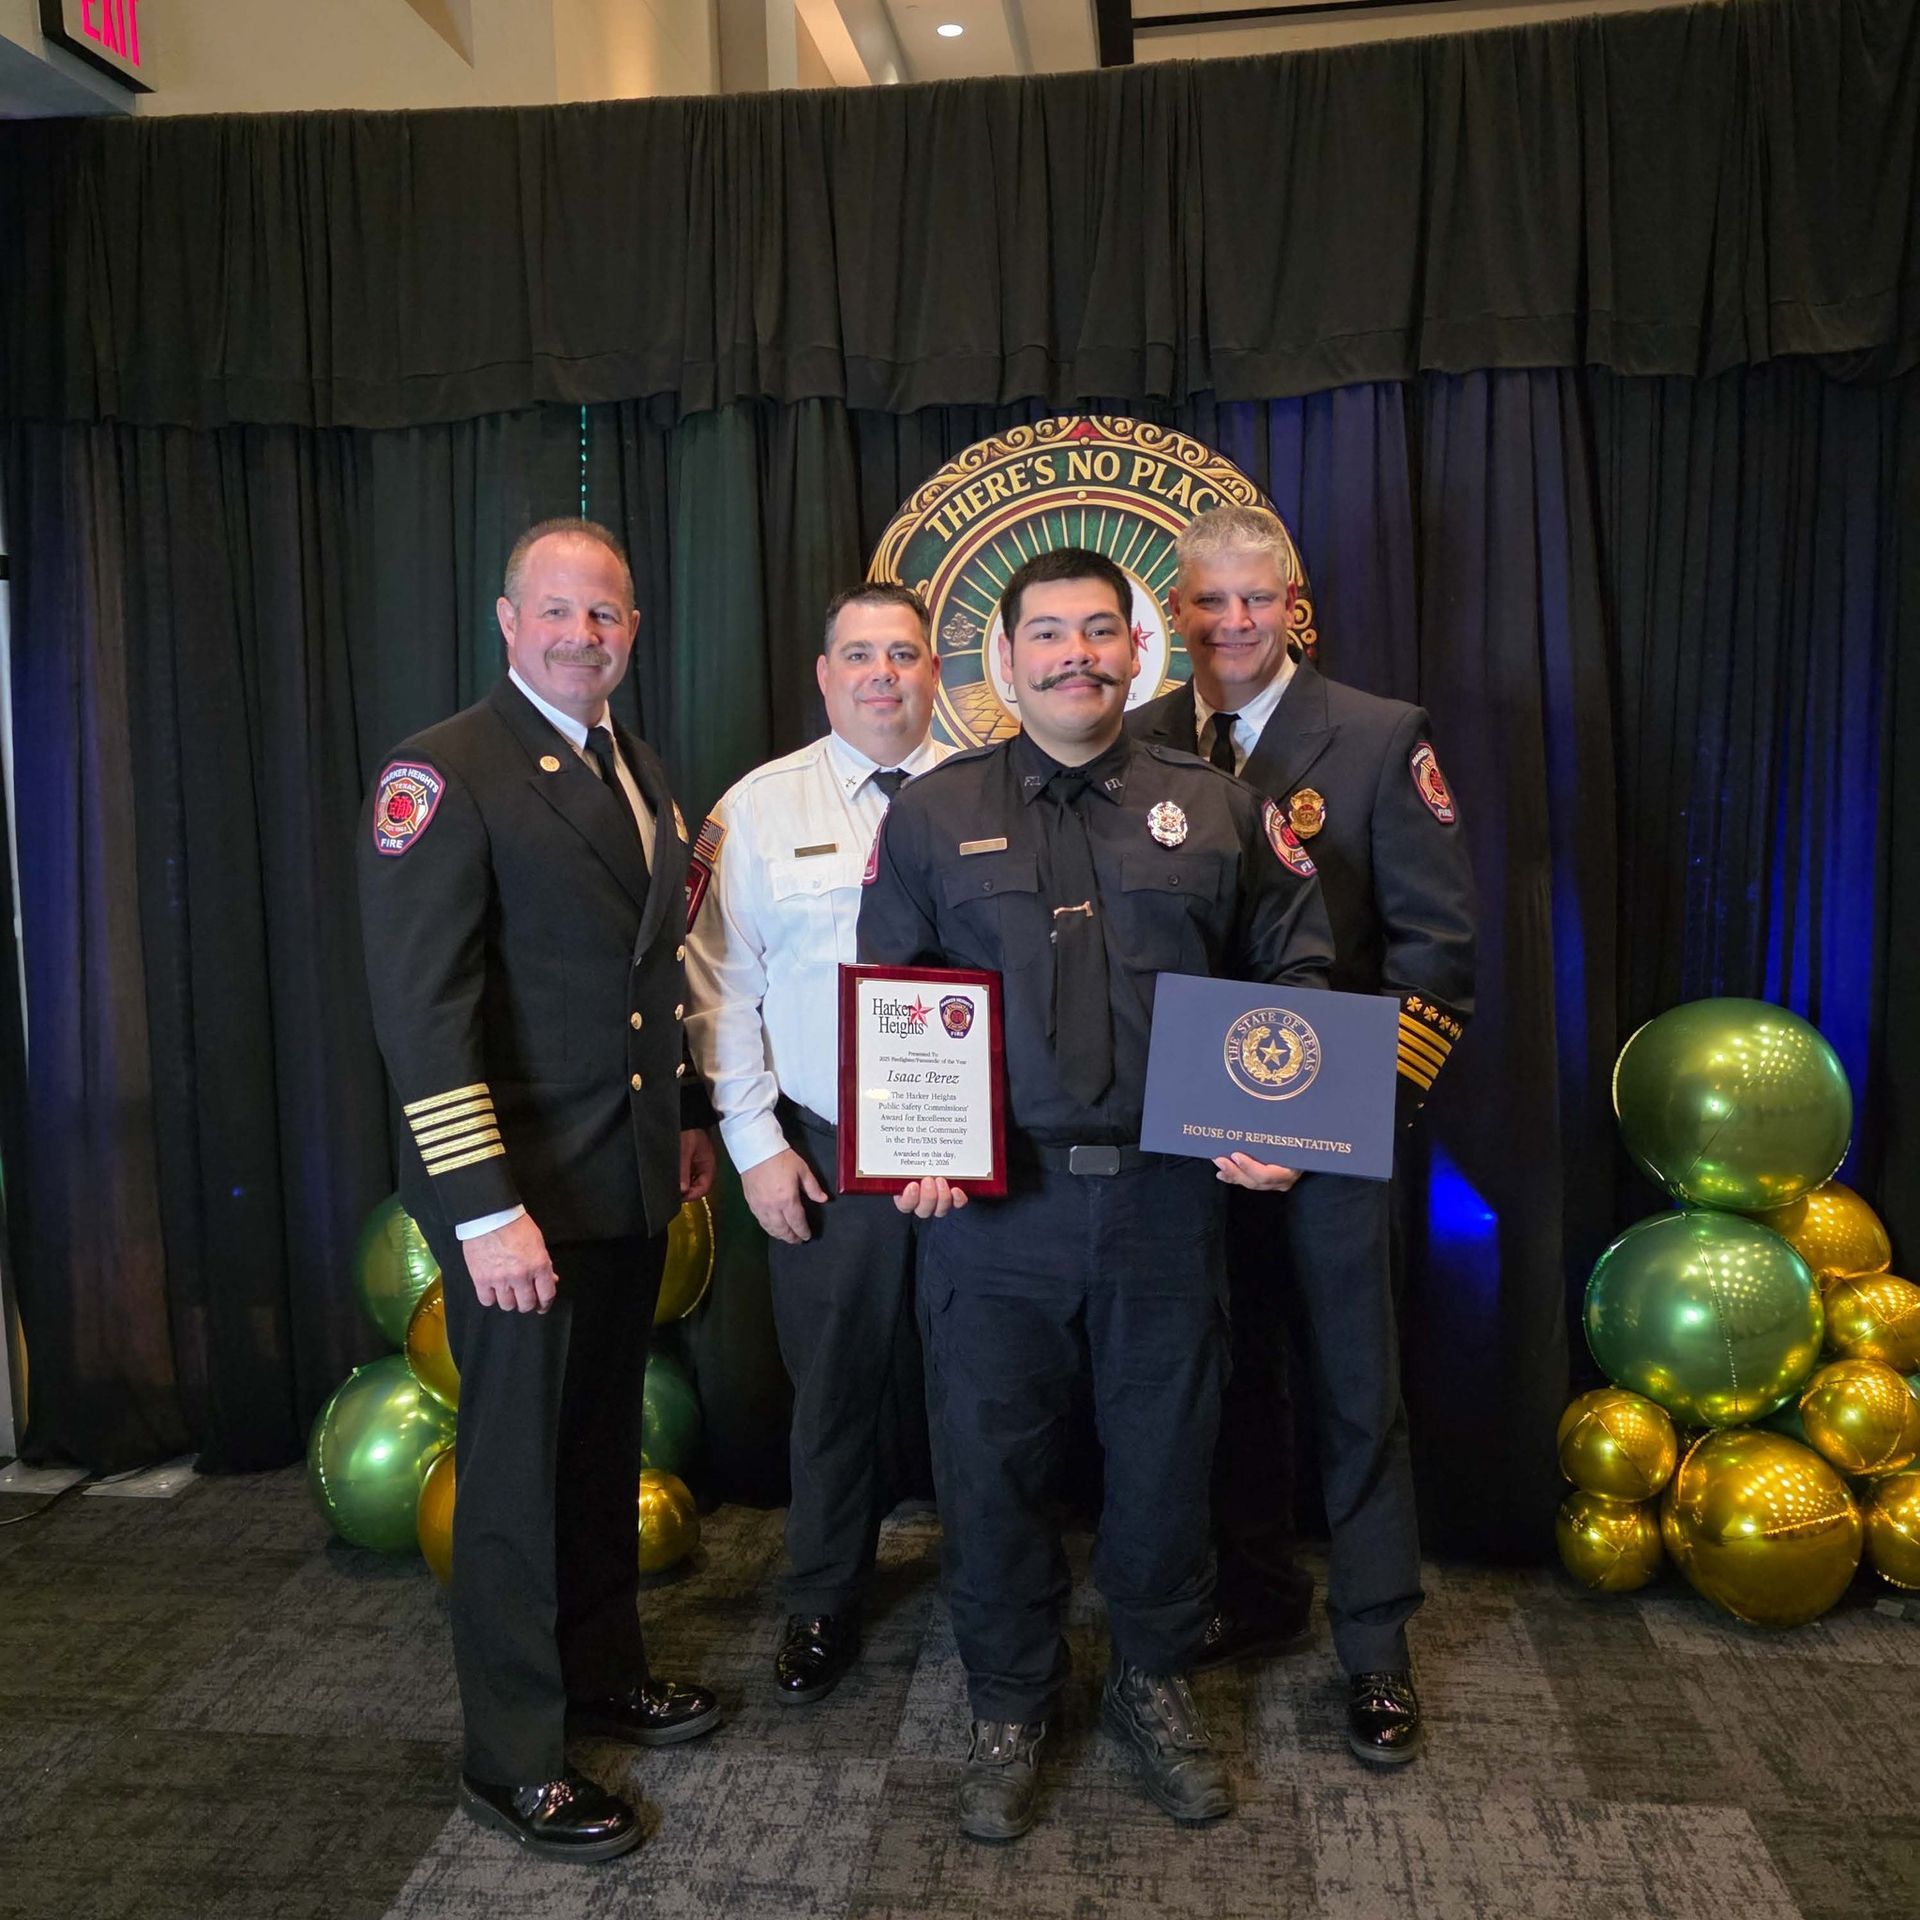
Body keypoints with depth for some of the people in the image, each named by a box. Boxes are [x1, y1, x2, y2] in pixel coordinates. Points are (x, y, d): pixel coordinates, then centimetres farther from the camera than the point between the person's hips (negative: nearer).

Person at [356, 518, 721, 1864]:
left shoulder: (642, 774, 11)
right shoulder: (445, 773, -13)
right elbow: (419, 1006, -19)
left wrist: (687, 1117, 18)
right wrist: (485, 1208, -23)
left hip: (633, 1178, 7)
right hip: (521, 1186, -7)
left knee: (606, 1440, 19)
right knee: (518, 1463, 7)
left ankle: (603, 1671, 39)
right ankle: (512, 1758, 25)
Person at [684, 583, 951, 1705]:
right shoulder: (759, 808, 1)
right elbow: (719, 987, -1)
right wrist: (756, 1143, -5)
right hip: (827, 1153, 0)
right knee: (836, 1381, 12)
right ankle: (826, 1604, 34)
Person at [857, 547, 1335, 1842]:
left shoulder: (1219, 809, 6)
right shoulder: (933, 814, 5)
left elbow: (1298, 969, 8)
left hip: (1168, 1193, 1)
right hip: (991, 1199, 0)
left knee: (1168, 1451, 13)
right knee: (994, 1458, 10)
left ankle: (1156, 1683, 39)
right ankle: (1011, 1704, 34)